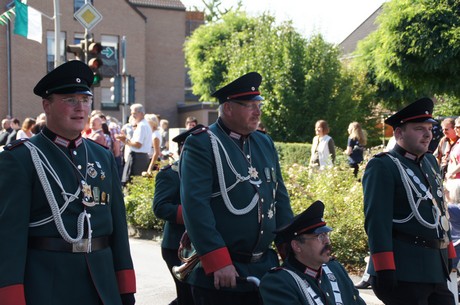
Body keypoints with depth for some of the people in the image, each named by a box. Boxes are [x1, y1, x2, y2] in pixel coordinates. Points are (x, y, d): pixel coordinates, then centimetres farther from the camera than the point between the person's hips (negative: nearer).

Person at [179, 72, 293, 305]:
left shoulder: (265, 143, 12)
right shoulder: (201, 145, -10)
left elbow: (280, 198, 16)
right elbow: (195, 205, -18)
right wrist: (218, 262, -22)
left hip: (265, 268, 7)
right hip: (219, 274, -6)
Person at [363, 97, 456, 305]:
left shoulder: (430, 162, 16)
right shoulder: (382, 167, -10)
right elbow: (377, 221, -17)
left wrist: (449, 257, 20)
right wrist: (384, 271, -22)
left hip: (438, 271, 8)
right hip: (405, 273, -8)